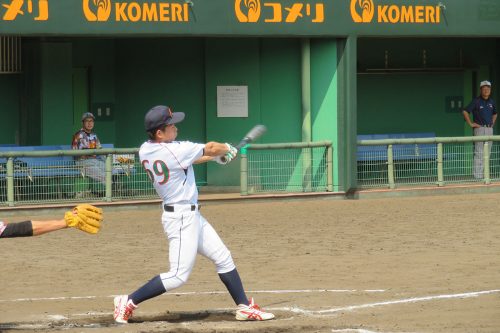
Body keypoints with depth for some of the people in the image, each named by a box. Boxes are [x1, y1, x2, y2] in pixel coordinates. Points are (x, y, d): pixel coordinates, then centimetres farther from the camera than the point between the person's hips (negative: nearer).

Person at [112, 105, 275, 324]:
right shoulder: (174, 150, -22)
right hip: (181, 217, -10)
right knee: (178, 276, -8)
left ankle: (244, 307, 19)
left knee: (223, 258, 14)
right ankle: (128, 303, -3)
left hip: (190, 215, 10)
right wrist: (228, 149, 13)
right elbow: (211, 148, -9)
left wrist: (216, 156, 17)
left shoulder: (145, 151, 2)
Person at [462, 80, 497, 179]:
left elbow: (495, 114, 30)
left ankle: (485, 174, 13)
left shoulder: (491, 102, 13)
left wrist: (492, 124, 16)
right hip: (480, 129, -6)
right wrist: (471, 124, -10)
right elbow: (465, 111, -9)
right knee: (479, 152, -9)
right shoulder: (476, 101, -6)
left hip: (489, 129, 6)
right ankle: (477, 175, -10)